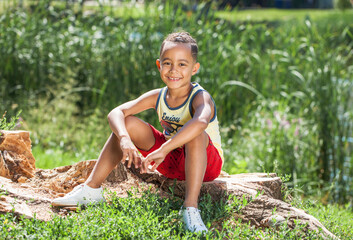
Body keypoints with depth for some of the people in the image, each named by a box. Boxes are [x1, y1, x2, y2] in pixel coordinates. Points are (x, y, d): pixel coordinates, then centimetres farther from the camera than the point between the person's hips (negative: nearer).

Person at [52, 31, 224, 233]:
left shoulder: (201, 98, -26)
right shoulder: (158, 97, -8)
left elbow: (200, 122, -51)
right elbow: (116, 113, -17)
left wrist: (162, 151, -56)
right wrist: (125, 140, -39)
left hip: (206, 163, -5)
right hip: (171, 162, 6)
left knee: (195, 134, -38)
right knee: (127, 123, -8)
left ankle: (191, 207, -41)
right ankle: (91, 189, -3)